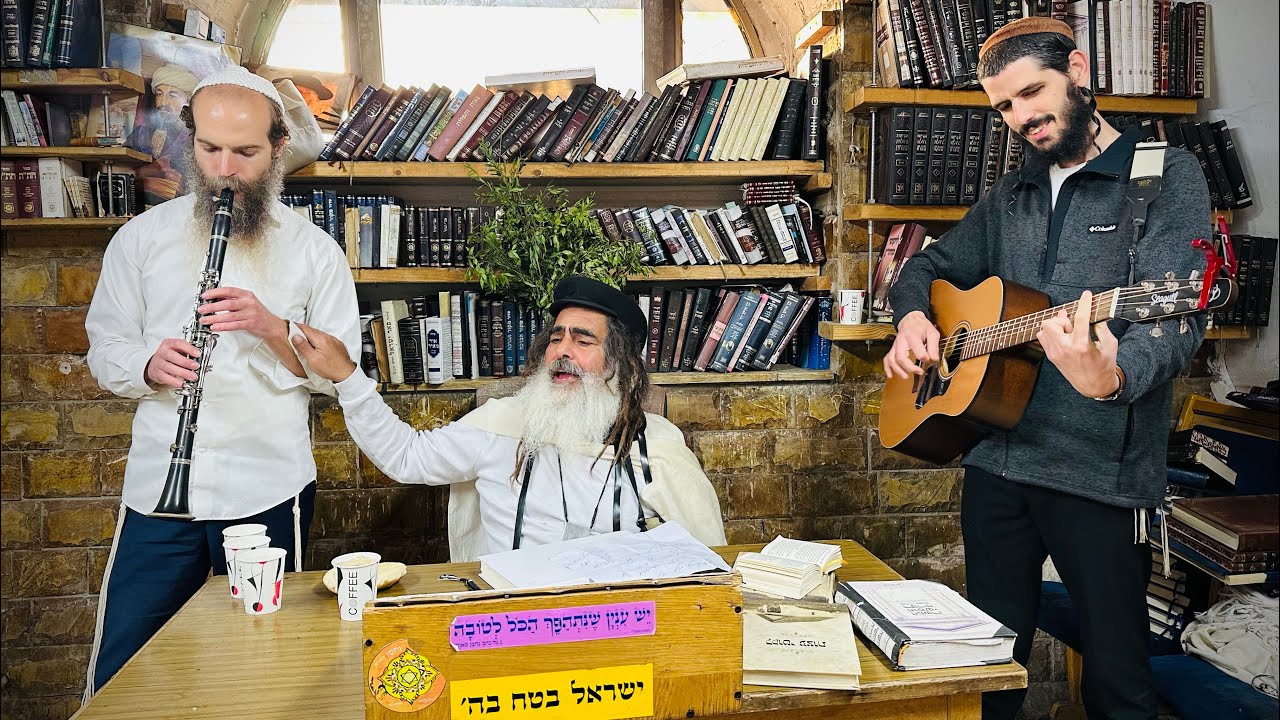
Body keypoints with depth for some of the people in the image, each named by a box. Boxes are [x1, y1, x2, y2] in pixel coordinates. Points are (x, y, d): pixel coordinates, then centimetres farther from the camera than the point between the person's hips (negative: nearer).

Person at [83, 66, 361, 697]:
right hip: (156, 485, 2)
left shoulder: (314, 251, 3)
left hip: (268, 491, -1)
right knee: (119, 676, 5)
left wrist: (271, 326, -17)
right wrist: (148, 364, -13)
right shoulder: (141, 237, 8)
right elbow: (105, 345, 10)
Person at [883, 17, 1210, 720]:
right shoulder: (1010, 197, 13)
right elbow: (928, 266, 24)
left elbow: (1177, 318, -17)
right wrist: (913, 316, 1)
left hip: (1102, 471, -5)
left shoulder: (1166, 177, -4)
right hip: (996, 460, 5)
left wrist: (1111, 378, -39)